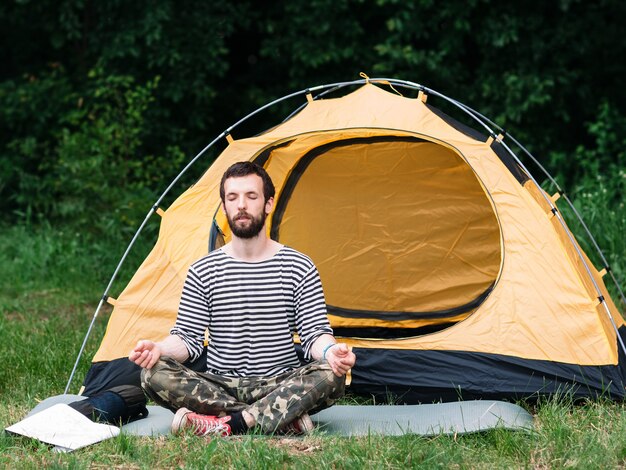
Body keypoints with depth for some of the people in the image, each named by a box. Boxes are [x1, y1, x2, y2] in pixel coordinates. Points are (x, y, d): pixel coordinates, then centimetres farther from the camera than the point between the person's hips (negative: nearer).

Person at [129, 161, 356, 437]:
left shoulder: (300, 268, 2)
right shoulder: (203, 272, 4)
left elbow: (314, 333, -2)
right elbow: (188, 337, 2)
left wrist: (329, 351, -27)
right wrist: (159, 349, -21)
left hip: (281, 385, -1)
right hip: (219, 386, 1)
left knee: (331, 375, -32)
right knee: (154, 374, -28)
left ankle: (223, 425, -34)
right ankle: (285, 419, -30)